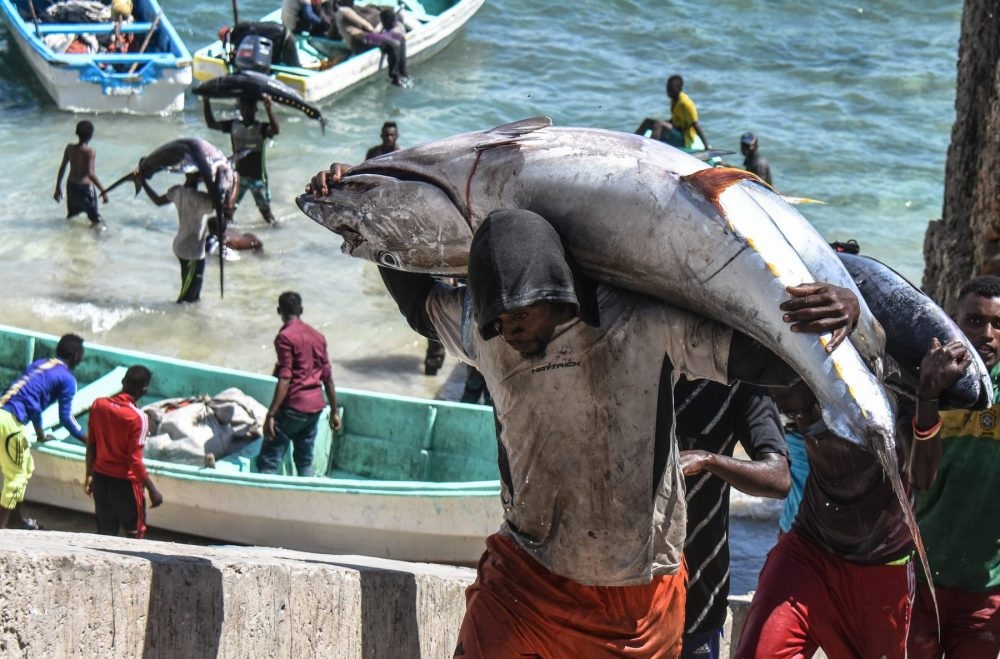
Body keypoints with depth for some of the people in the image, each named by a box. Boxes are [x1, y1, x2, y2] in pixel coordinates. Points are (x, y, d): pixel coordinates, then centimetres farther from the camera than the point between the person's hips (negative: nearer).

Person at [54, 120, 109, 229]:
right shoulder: (90, 151, -19)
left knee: (71, 216, 25)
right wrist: (103, 191, -24)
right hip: (85, 187, -6)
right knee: (96, 221, 4)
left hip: (71, 186, 6)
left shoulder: (69, 148, -2)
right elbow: (90, 173, -27)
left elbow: (62, 168, 2)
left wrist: (58, 187, 12)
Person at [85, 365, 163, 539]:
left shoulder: (99, 405, -4)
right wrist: (153, 490, -13)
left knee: (105, 531, 16)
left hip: (100, 478, 5)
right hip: (125, 483, -5)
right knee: (135, 533, 10)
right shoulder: (137, 417, -20)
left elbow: (91, 444, 5)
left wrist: (89, 475, 15)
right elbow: (135, 460, -20)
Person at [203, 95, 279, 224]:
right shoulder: (233, 125, -1)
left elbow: (276, 130, -37)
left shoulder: (261, 128, -15)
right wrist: (207, 103, -6)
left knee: (265, 209, 7)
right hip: (239, 175, 3)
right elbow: (212, 124, 4)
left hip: (258, 176, -3)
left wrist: (269, 109, -51)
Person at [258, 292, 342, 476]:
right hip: (315, 407, 7)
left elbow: (285, 379, -19)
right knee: (305, 462, 16)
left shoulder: (285, 337, -11)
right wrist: (334, 411, 19)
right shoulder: (318, 337, 11)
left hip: (293, 407, -7)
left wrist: (270, 415, -20)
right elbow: (327, 377, 12)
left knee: (267, 462, -7)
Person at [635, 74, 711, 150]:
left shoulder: (685, 103, -19)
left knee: (658, 124, -31)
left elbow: (695, 125, -22)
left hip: (685, 140, -9)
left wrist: (707, 146, -24)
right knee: (648, 121, 4)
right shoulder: (674, 100, 7)